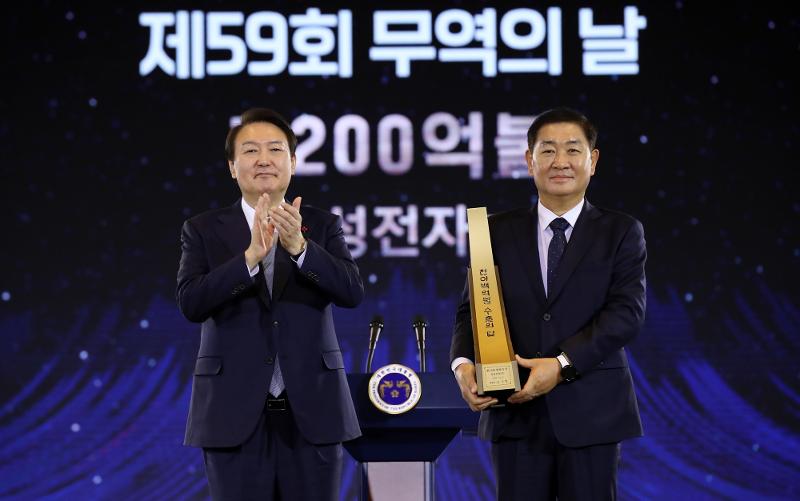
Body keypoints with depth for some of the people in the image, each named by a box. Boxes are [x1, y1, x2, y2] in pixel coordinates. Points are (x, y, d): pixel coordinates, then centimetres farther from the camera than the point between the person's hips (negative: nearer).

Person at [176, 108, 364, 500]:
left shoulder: (322, 226, 7)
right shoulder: (203, 230, 5)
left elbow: (352, 292, -8)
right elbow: (191, 303, -9)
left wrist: (299, 247, -23)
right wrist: (251, 255, -22)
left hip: (311, 411, 1)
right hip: (236, 413, -1)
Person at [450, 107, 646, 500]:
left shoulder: (621, 232, 4)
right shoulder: (498, 232, 10)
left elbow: (627, 311, -7)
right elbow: (473, 307, 8)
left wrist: (562, 364, -19)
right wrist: (462, 363, -14)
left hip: (590, 410, -1)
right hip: (516, 412, 2)